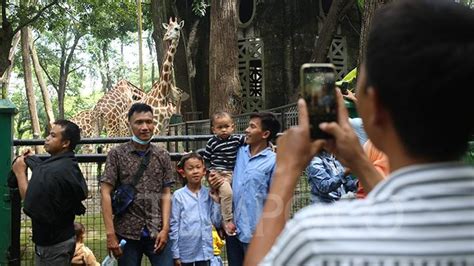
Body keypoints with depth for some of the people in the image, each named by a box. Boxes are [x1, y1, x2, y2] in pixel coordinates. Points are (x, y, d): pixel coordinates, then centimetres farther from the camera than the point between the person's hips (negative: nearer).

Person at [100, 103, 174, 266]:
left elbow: (166, 194, 6)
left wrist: (165, 229, -5)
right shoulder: (117, 154, -1)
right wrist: (110, 234, -10)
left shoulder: (162, 156, 7)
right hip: (127, 233, -1)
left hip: (156, 232, 2)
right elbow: (105, 193, -4)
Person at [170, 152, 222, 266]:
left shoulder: (209, 194, 3)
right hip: (185, 251, -3)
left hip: (204, 251, 3)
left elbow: (217, 222, 2)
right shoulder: (178, 195, -6)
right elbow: (174, 225, -5)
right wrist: (175, 254, -5)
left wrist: (216, 200, -7)